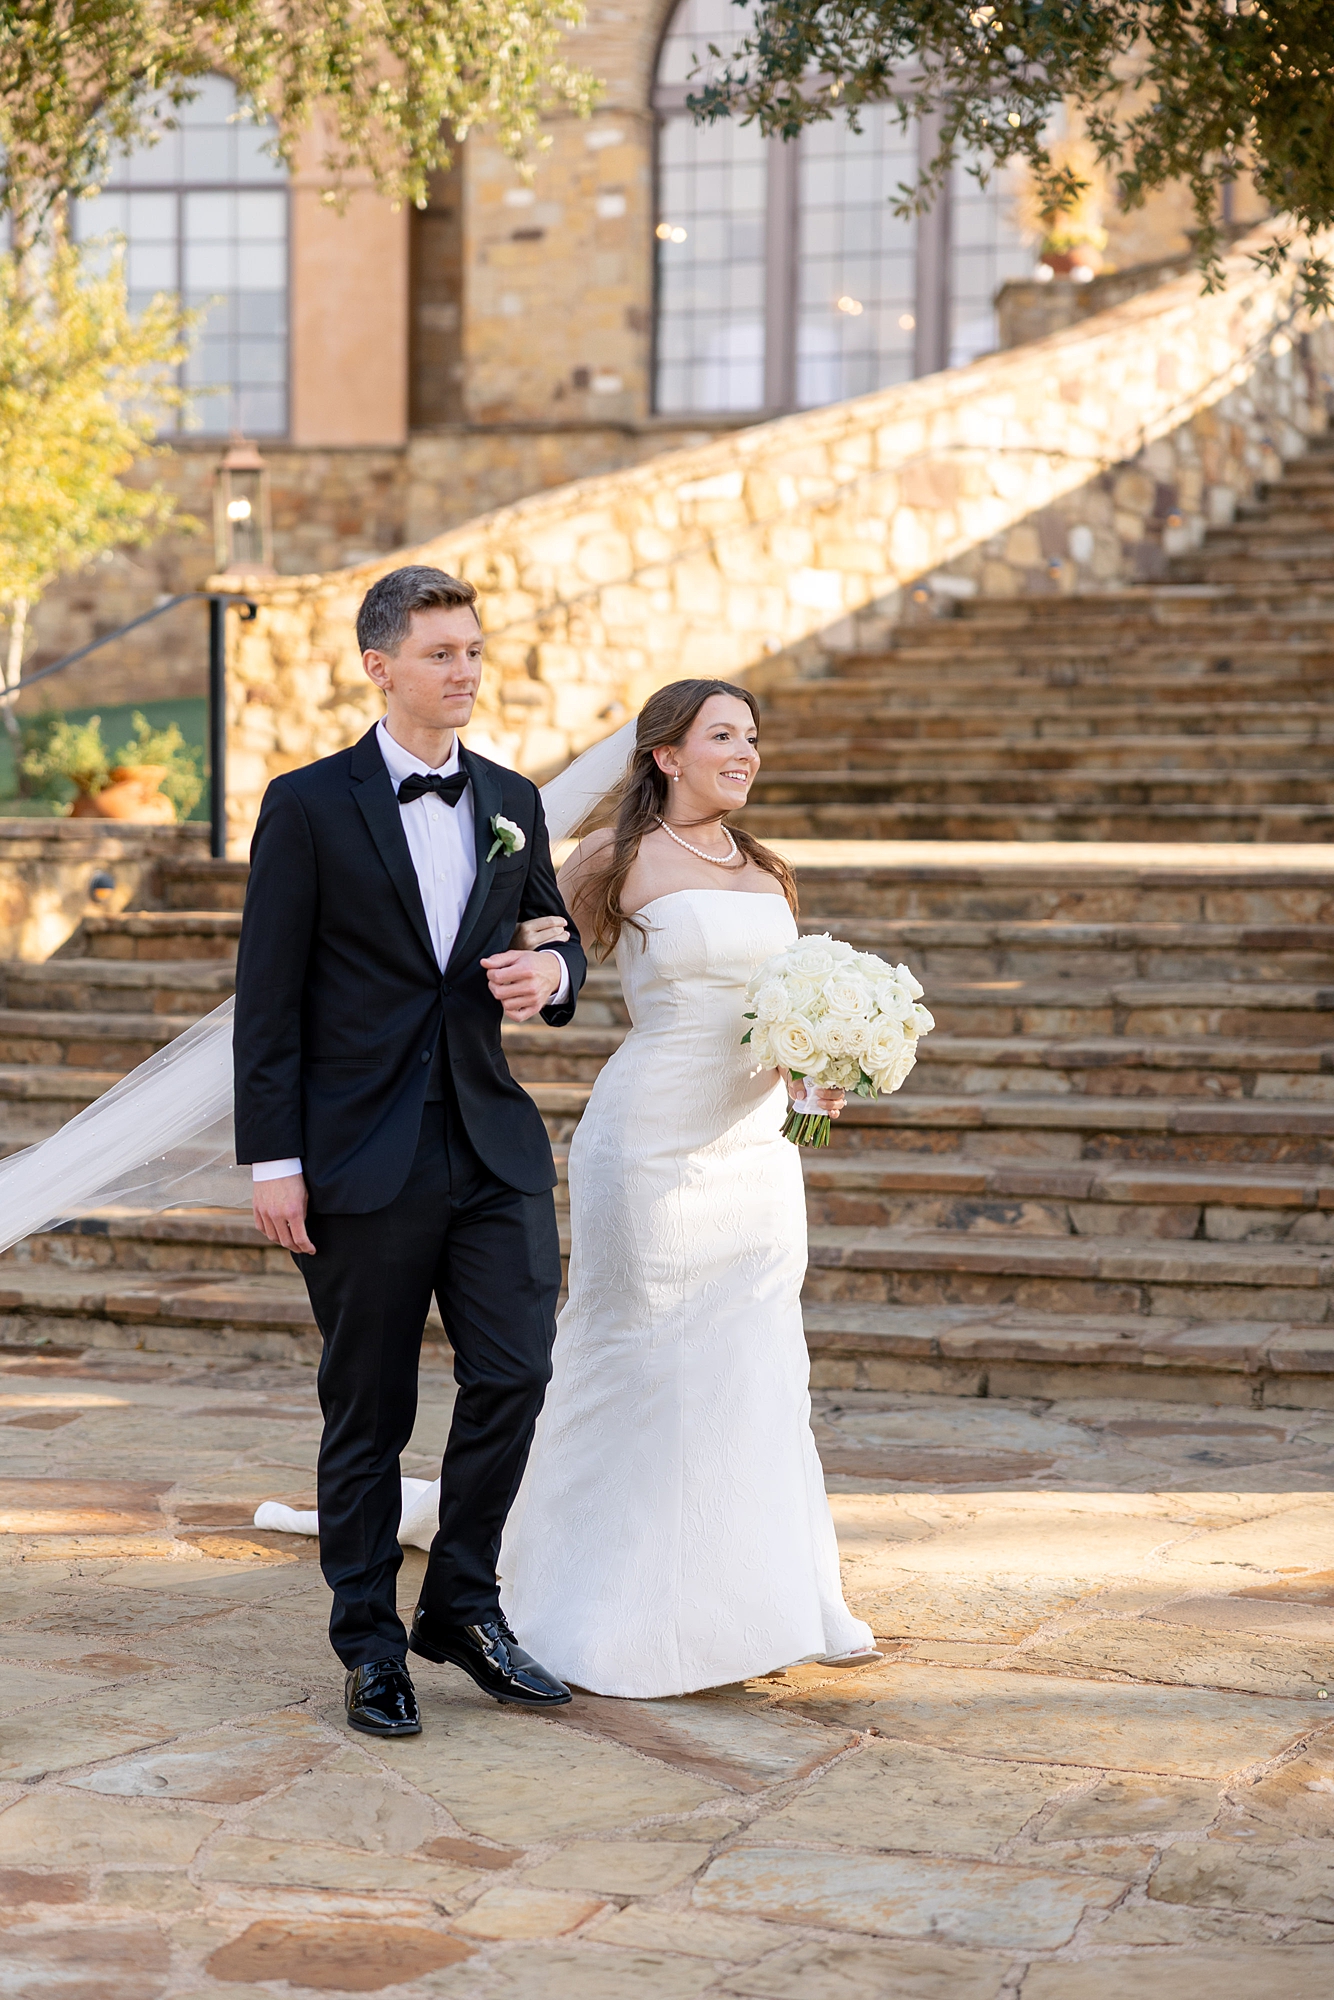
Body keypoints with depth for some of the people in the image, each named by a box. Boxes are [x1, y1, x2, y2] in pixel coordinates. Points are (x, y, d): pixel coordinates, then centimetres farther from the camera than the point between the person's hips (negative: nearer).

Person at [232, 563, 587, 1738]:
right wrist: (273, 1160, -10)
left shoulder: (512, 802, 11)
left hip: (494, 1146, 4)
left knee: (515, 1376, -4)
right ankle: (371, 1646, 18)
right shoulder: (309, 806, -4)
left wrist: (552, 973, -4)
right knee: (368, 1414, 5)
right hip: (362, 1155, -4)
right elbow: (268, 996, -5)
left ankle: (462, 1606, 17)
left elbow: (558, 938, 22)